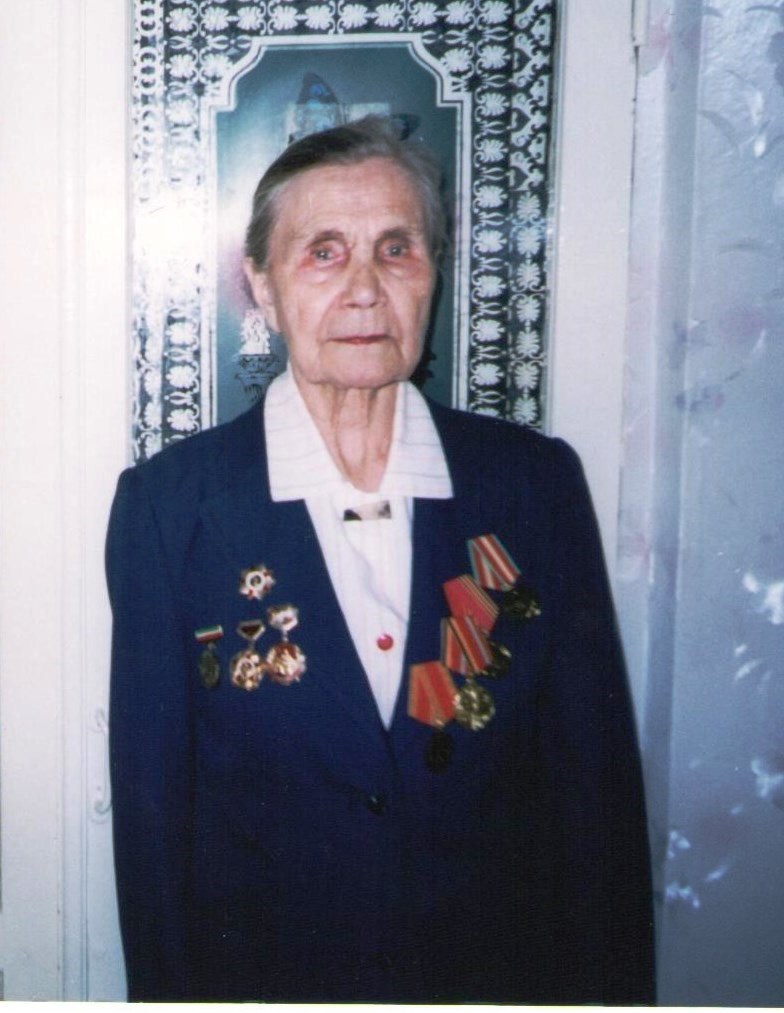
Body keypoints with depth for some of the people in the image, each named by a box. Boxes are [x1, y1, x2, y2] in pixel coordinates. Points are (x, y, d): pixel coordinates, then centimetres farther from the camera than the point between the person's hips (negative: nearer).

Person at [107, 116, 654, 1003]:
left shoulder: (538, 483, -8)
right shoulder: (169, 504, -12)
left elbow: (597, 783, -3)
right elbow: (153, 802, -7)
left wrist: (608, 987, -4)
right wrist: (170, 987, -5)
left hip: (504, 972, 2)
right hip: (264, 971, -1)